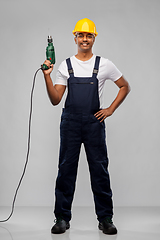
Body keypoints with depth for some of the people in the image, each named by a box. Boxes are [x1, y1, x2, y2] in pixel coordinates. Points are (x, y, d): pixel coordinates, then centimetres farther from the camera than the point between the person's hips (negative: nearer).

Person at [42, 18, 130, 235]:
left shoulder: (104, 65, 3)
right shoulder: (65, 66, 6)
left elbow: (125, 87, 13)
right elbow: (55, 100, 2)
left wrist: (110, 110, 3)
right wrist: (47, 76, -11)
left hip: (94, 123, -1)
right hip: (70, 122, 1)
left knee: (100, 170, 4)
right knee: (66, 170, 5)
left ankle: (105, 219, 16)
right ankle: (62, 218, 16)